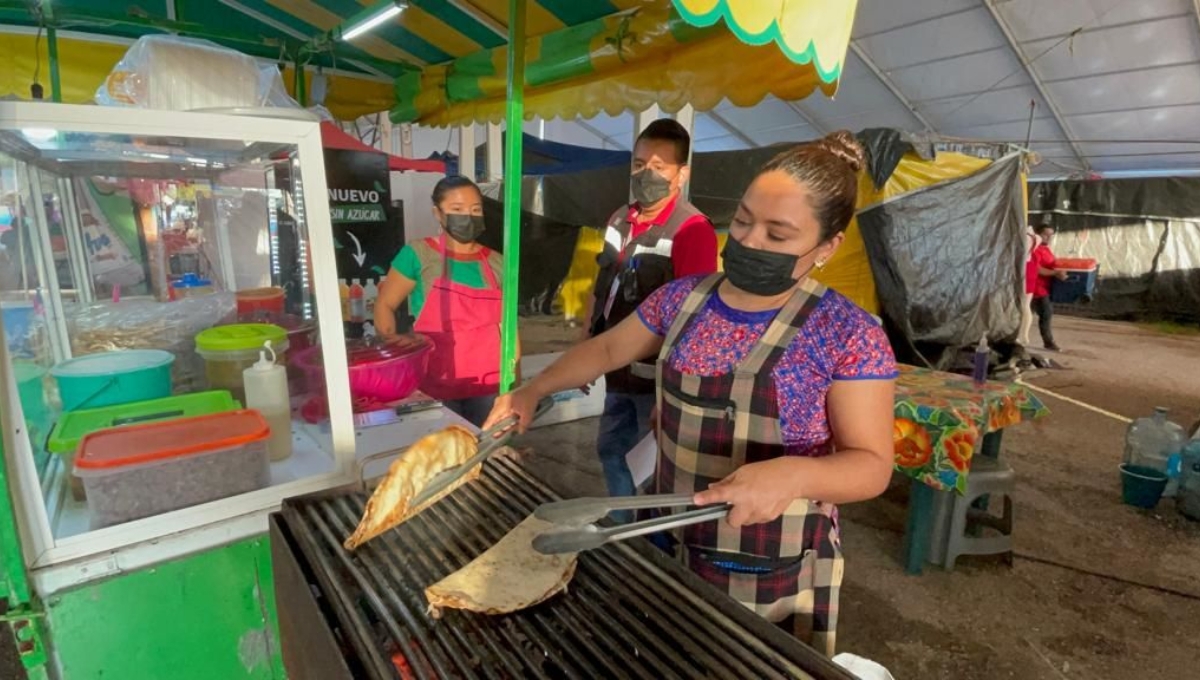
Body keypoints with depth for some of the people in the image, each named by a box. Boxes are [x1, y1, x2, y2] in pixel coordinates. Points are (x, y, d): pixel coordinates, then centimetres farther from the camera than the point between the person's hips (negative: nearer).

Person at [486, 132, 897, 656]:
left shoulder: (847, 334, -17)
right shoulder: (683, 298, -4)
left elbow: (871, 465, -16)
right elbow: (607, 348, 9)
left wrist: (793, 473, -35)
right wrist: (533, 391, 0)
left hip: (774, 577, -4)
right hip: (671, 546, 5)